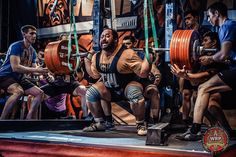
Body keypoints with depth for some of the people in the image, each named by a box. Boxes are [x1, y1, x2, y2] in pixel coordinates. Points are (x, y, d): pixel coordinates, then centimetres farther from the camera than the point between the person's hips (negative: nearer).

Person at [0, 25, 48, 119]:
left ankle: (29, 119, 4)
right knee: (19, 91, -37)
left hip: (19, 78, 8)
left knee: (39, 93, -3)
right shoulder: (16, 46, -18)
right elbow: (15, 67, -29)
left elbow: (32, 70, 9)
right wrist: (36, 70, -30)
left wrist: (43, 72, -12)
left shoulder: (33, 51, 6)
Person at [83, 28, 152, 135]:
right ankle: (101, 123, 5)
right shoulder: (97, 57, -5)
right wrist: (86, 59, 10)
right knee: (90, 94, -13)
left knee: (135, 94, -37)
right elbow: (95, 75, 14)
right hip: (109, 89, 6)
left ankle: (141, 124, -15)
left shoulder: (126, 54, -25)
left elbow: (143, 73, -22)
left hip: (128, 85, -5)